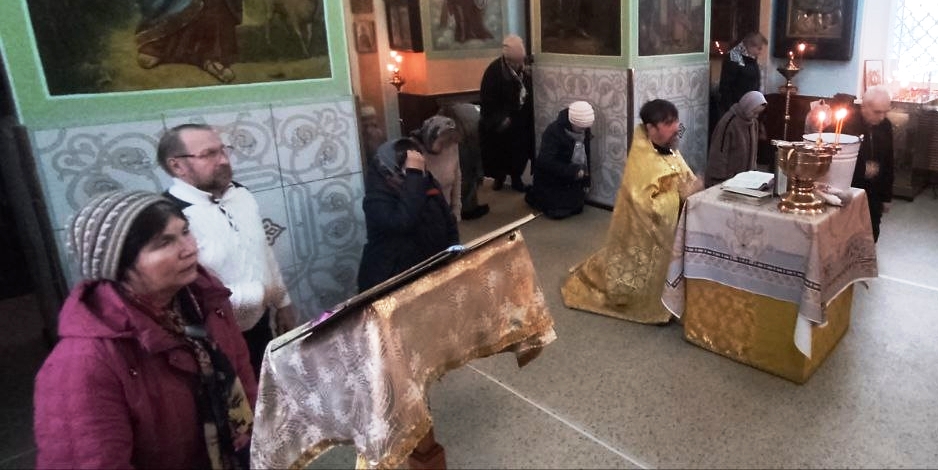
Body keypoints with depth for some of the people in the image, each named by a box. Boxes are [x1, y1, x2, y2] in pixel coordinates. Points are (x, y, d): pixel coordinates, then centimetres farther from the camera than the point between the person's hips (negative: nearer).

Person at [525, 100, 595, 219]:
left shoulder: (584, 131, -5)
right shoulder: (553, 131, -27)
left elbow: (586, 156, 7)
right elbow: (546, 162, -33)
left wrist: (586, 180, 4)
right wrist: (573, 171, -35)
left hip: (572, 181, 7)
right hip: (551, 180, -6)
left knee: (576, 208, 7)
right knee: (558, 211, -12)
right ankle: (535, 195, 15)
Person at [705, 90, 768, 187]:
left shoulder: (754, 123, 4)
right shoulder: (730, 123, -18)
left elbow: (753, 149, 14)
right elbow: (720, 152, -18)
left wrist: (752, 171, 14)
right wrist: (722, 178, -17)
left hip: (745, 175, 7)